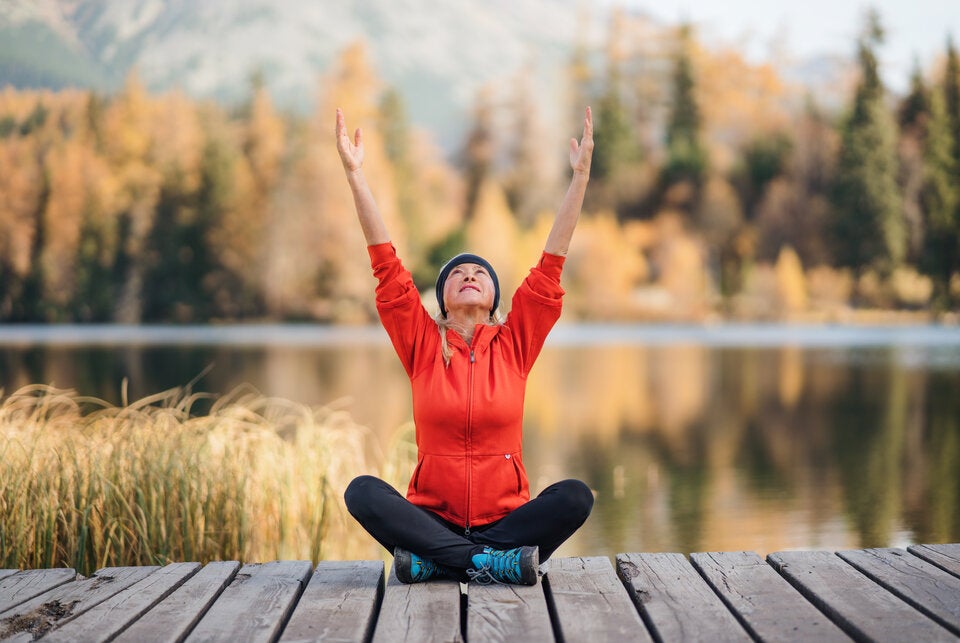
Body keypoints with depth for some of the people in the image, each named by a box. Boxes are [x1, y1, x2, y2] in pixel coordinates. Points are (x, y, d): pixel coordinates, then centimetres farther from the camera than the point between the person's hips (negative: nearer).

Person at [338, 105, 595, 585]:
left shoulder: (514, 344, 6)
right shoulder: (423, 345, 5)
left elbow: (551, 265, 0)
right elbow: (387, 266, -1)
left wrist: (580, 177, -5)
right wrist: (354, 174, -7)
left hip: (507, 518, 1)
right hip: (433, 518, 0)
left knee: (575, 497, -27)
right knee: (362, 492, -26)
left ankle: (433, 560, -26)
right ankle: (493, 562, -32)